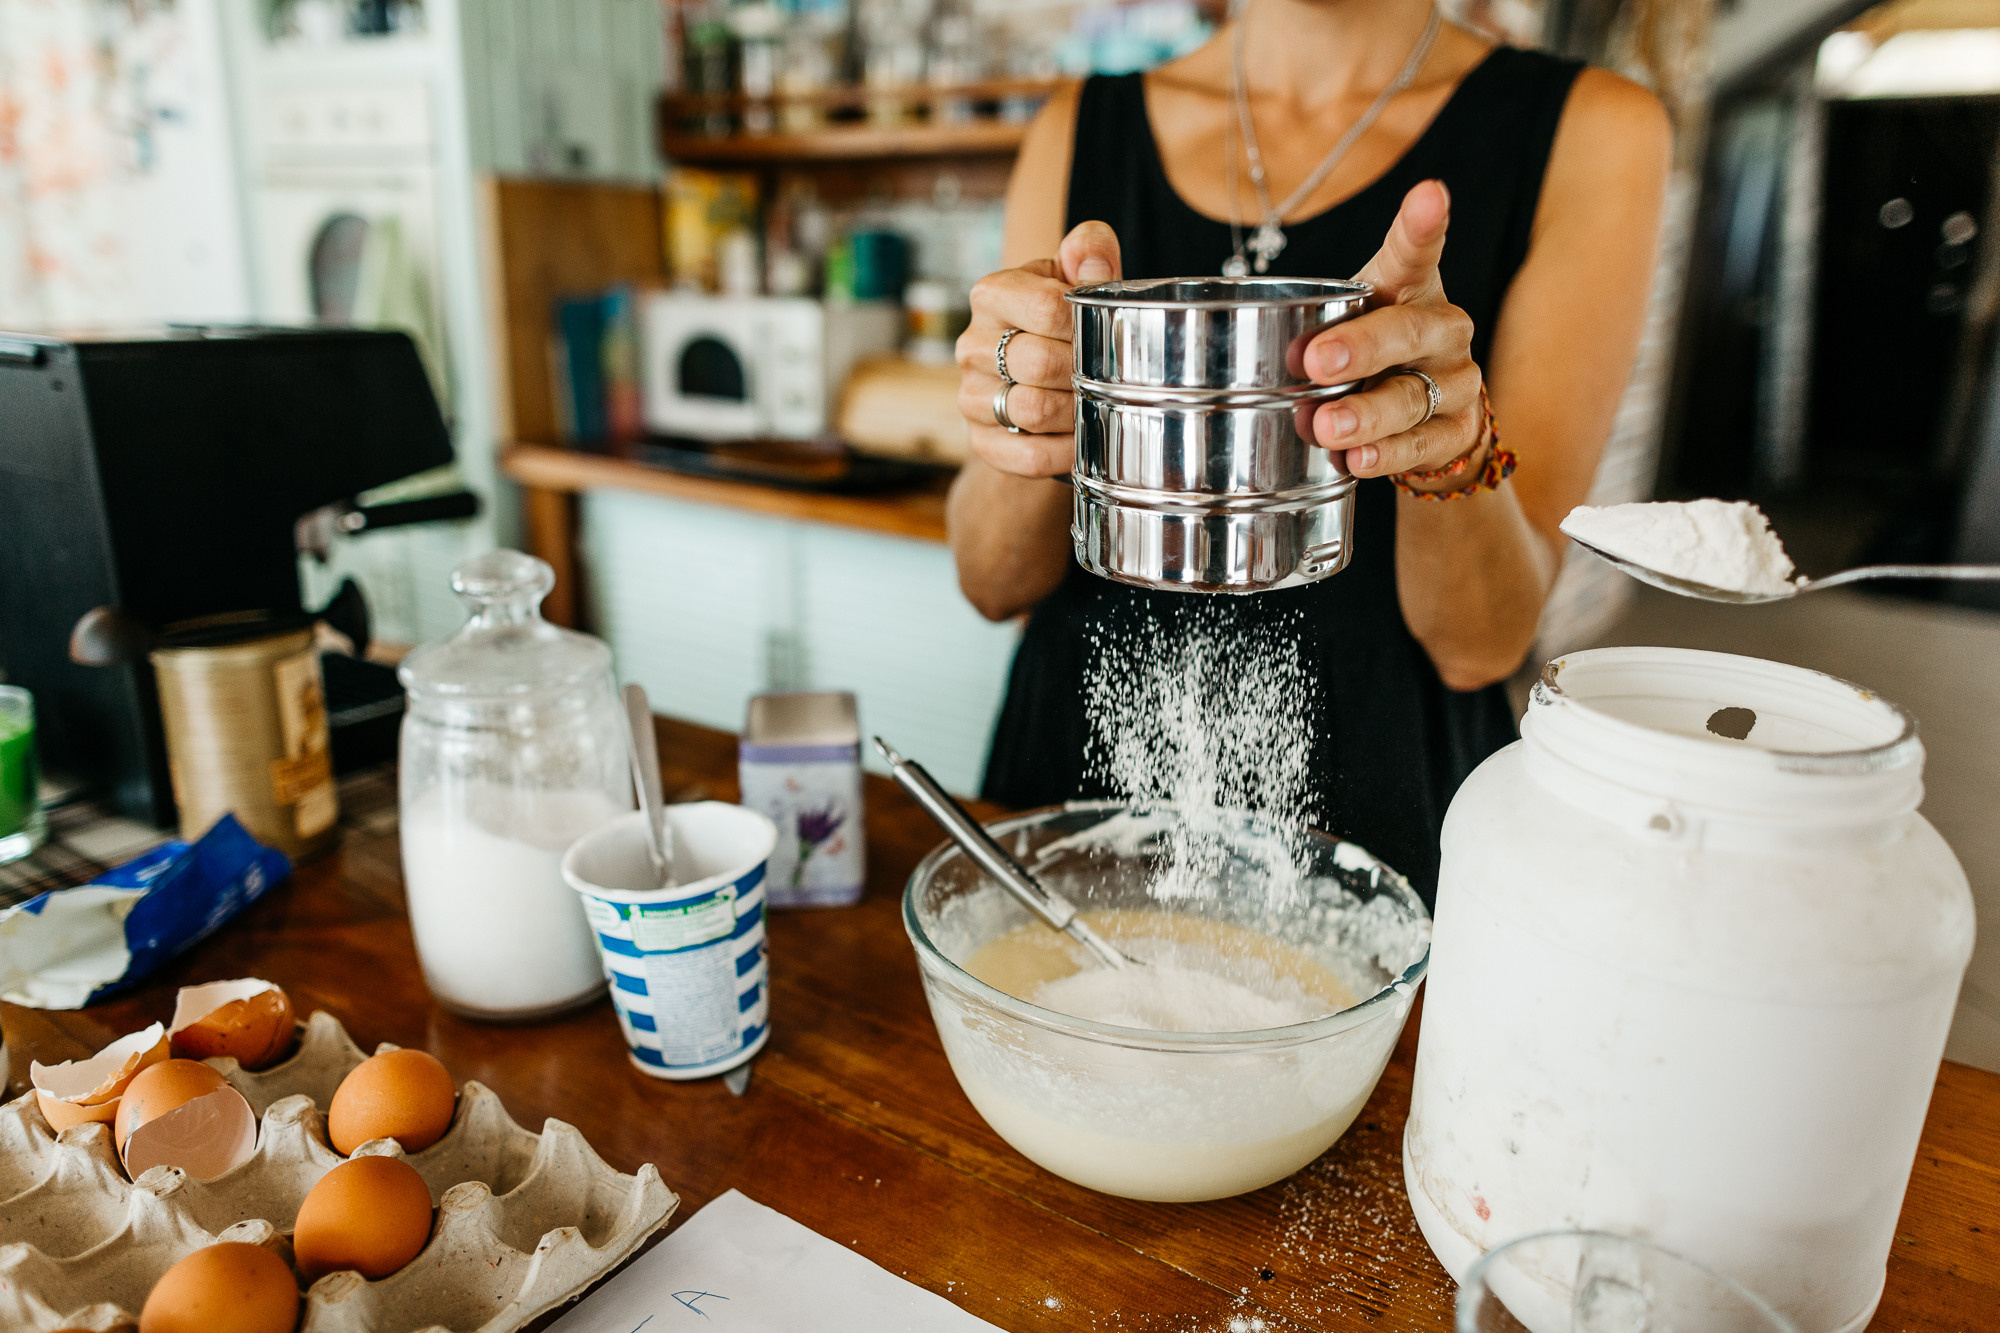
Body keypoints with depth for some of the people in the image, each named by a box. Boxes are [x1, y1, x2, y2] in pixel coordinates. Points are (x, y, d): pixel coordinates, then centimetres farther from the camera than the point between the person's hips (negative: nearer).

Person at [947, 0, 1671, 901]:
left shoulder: (1588, 131, -7)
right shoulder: (1080, 131, 0)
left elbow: (1483, 642, -11)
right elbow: (994, 585, -4)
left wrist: (1457, 451, -30)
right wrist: (1030, 449, -25)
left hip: (1377, 816, -1)